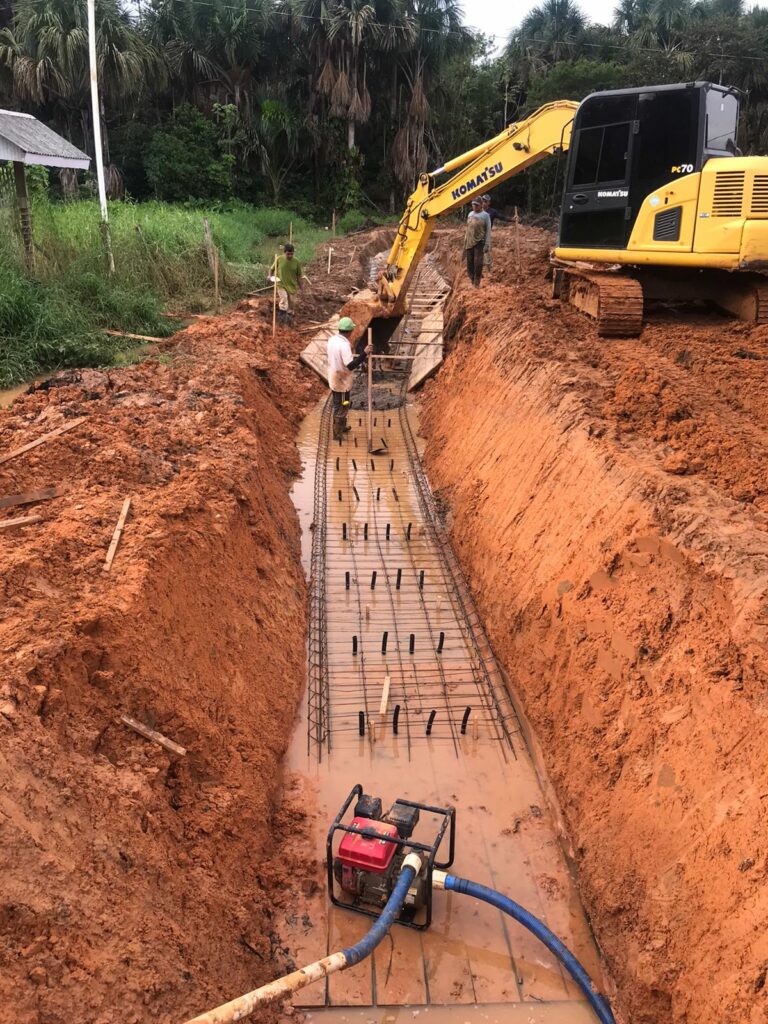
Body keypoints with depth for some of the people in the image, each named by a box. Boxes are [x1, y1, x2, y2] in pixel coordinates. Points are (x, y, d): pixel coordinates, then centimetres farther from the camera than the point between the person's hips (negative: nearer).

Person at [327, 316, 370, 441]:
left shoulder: (332, 340, 0)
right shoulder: (344, 345, -28)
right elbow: (351, 366, -32)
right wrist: (364, 354, -31)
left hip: (334, 379, 9)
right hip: (342, 382, -9)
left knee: (338, 405, 24)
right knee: (341, 407, 6)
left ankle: (341, 427, 42)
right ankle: (337, 434, 17)